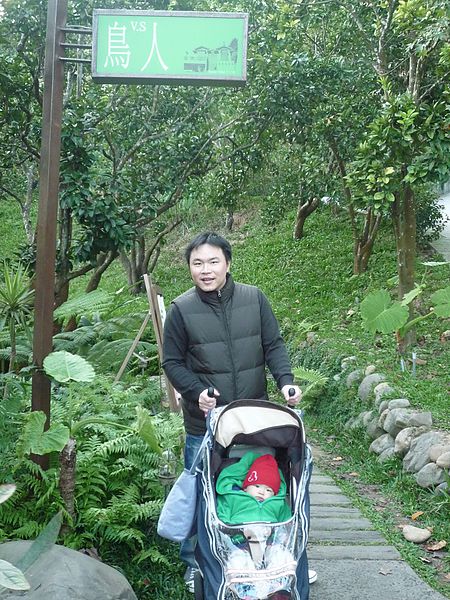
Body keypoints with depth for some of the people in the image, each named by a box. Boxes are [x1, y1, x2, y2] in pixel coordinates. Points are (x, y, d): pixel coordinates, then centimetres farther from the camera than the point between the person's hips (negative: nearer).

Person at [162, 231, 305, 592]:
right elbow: (172, 362, 1)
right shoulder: (181, 309, -6)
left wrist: (286, 380, -12)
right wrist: (195, 391, -14)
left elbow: (274, 345, 4)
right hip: (204, 420, -2)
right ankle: (194, 564, 27)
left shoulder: (255, 298, -2)